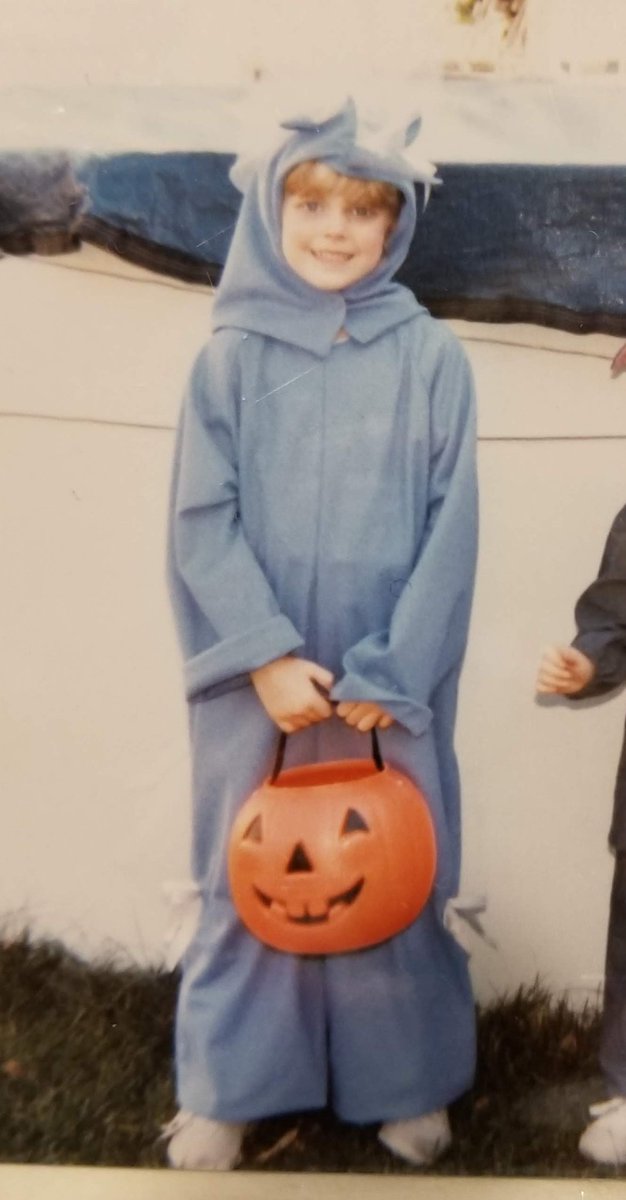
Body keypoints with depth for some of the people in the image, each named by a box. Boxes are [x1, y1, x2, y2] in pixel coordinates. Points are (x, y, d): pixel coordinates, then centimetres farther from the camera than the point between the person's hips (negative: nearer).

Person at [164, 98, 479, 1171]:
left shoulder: (431, 358, -1)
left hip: (392, 684, 0)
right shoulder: (229, 358, 0)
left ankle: (405, 1081, 32)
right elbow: (201, 522, -5)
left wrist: (389, 675, -12)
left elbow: (451, 528, -5)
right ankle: (227, 1086, 31)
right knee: (250, 875, 12)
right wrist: (268, 657, -15)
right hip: (259, 680, 1)